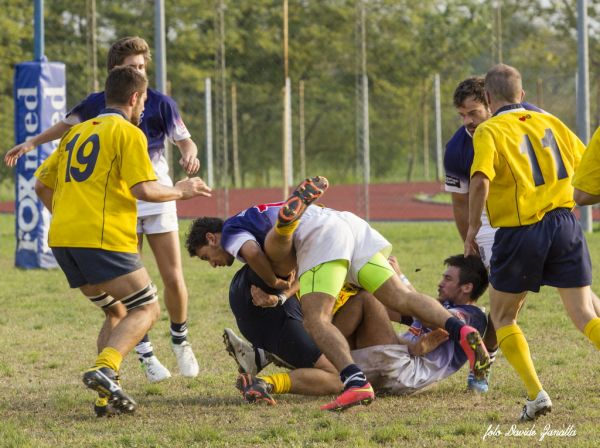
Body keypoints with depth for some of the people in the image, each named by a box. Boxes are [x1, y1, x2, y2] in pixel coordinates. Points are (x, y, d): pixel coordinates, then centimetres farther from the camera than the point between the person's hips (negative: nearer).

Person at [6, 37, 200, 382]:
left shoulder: (160, 103, -5)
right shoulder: (99, 104, -1)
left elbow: (185, 140, -3)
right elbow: (68, 125, 13)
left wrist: (190, 155, -26)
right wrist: (31, 143, 3)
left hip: (158, 200, -1)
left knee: (174, 279, -3)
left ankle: (180, 341, 21)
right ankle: (146, 355, 7)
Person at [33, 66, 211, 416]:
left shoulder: (77, 133, 22)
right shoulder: (128, 133, 0)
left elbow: (42, 185, 25)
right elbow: (144, 190, -10)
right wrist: (180, 191, 6)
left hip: (62, 240, 8)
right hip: (103, 238, -8)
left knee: (118, 313, 19)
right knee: (147, 308, -1)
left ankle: (107, 394, 3)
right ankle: (105, 369, -25)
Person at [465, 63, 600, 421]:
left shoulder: (489, 131, -3)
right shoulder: (550, 122, 12)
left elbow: (480, 180, -19)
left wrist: (473, 228, -8)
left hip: (520, 231, -4)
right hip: (564, 223, 4)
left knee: (503, 317, 14)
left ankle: (536, 394, -1)